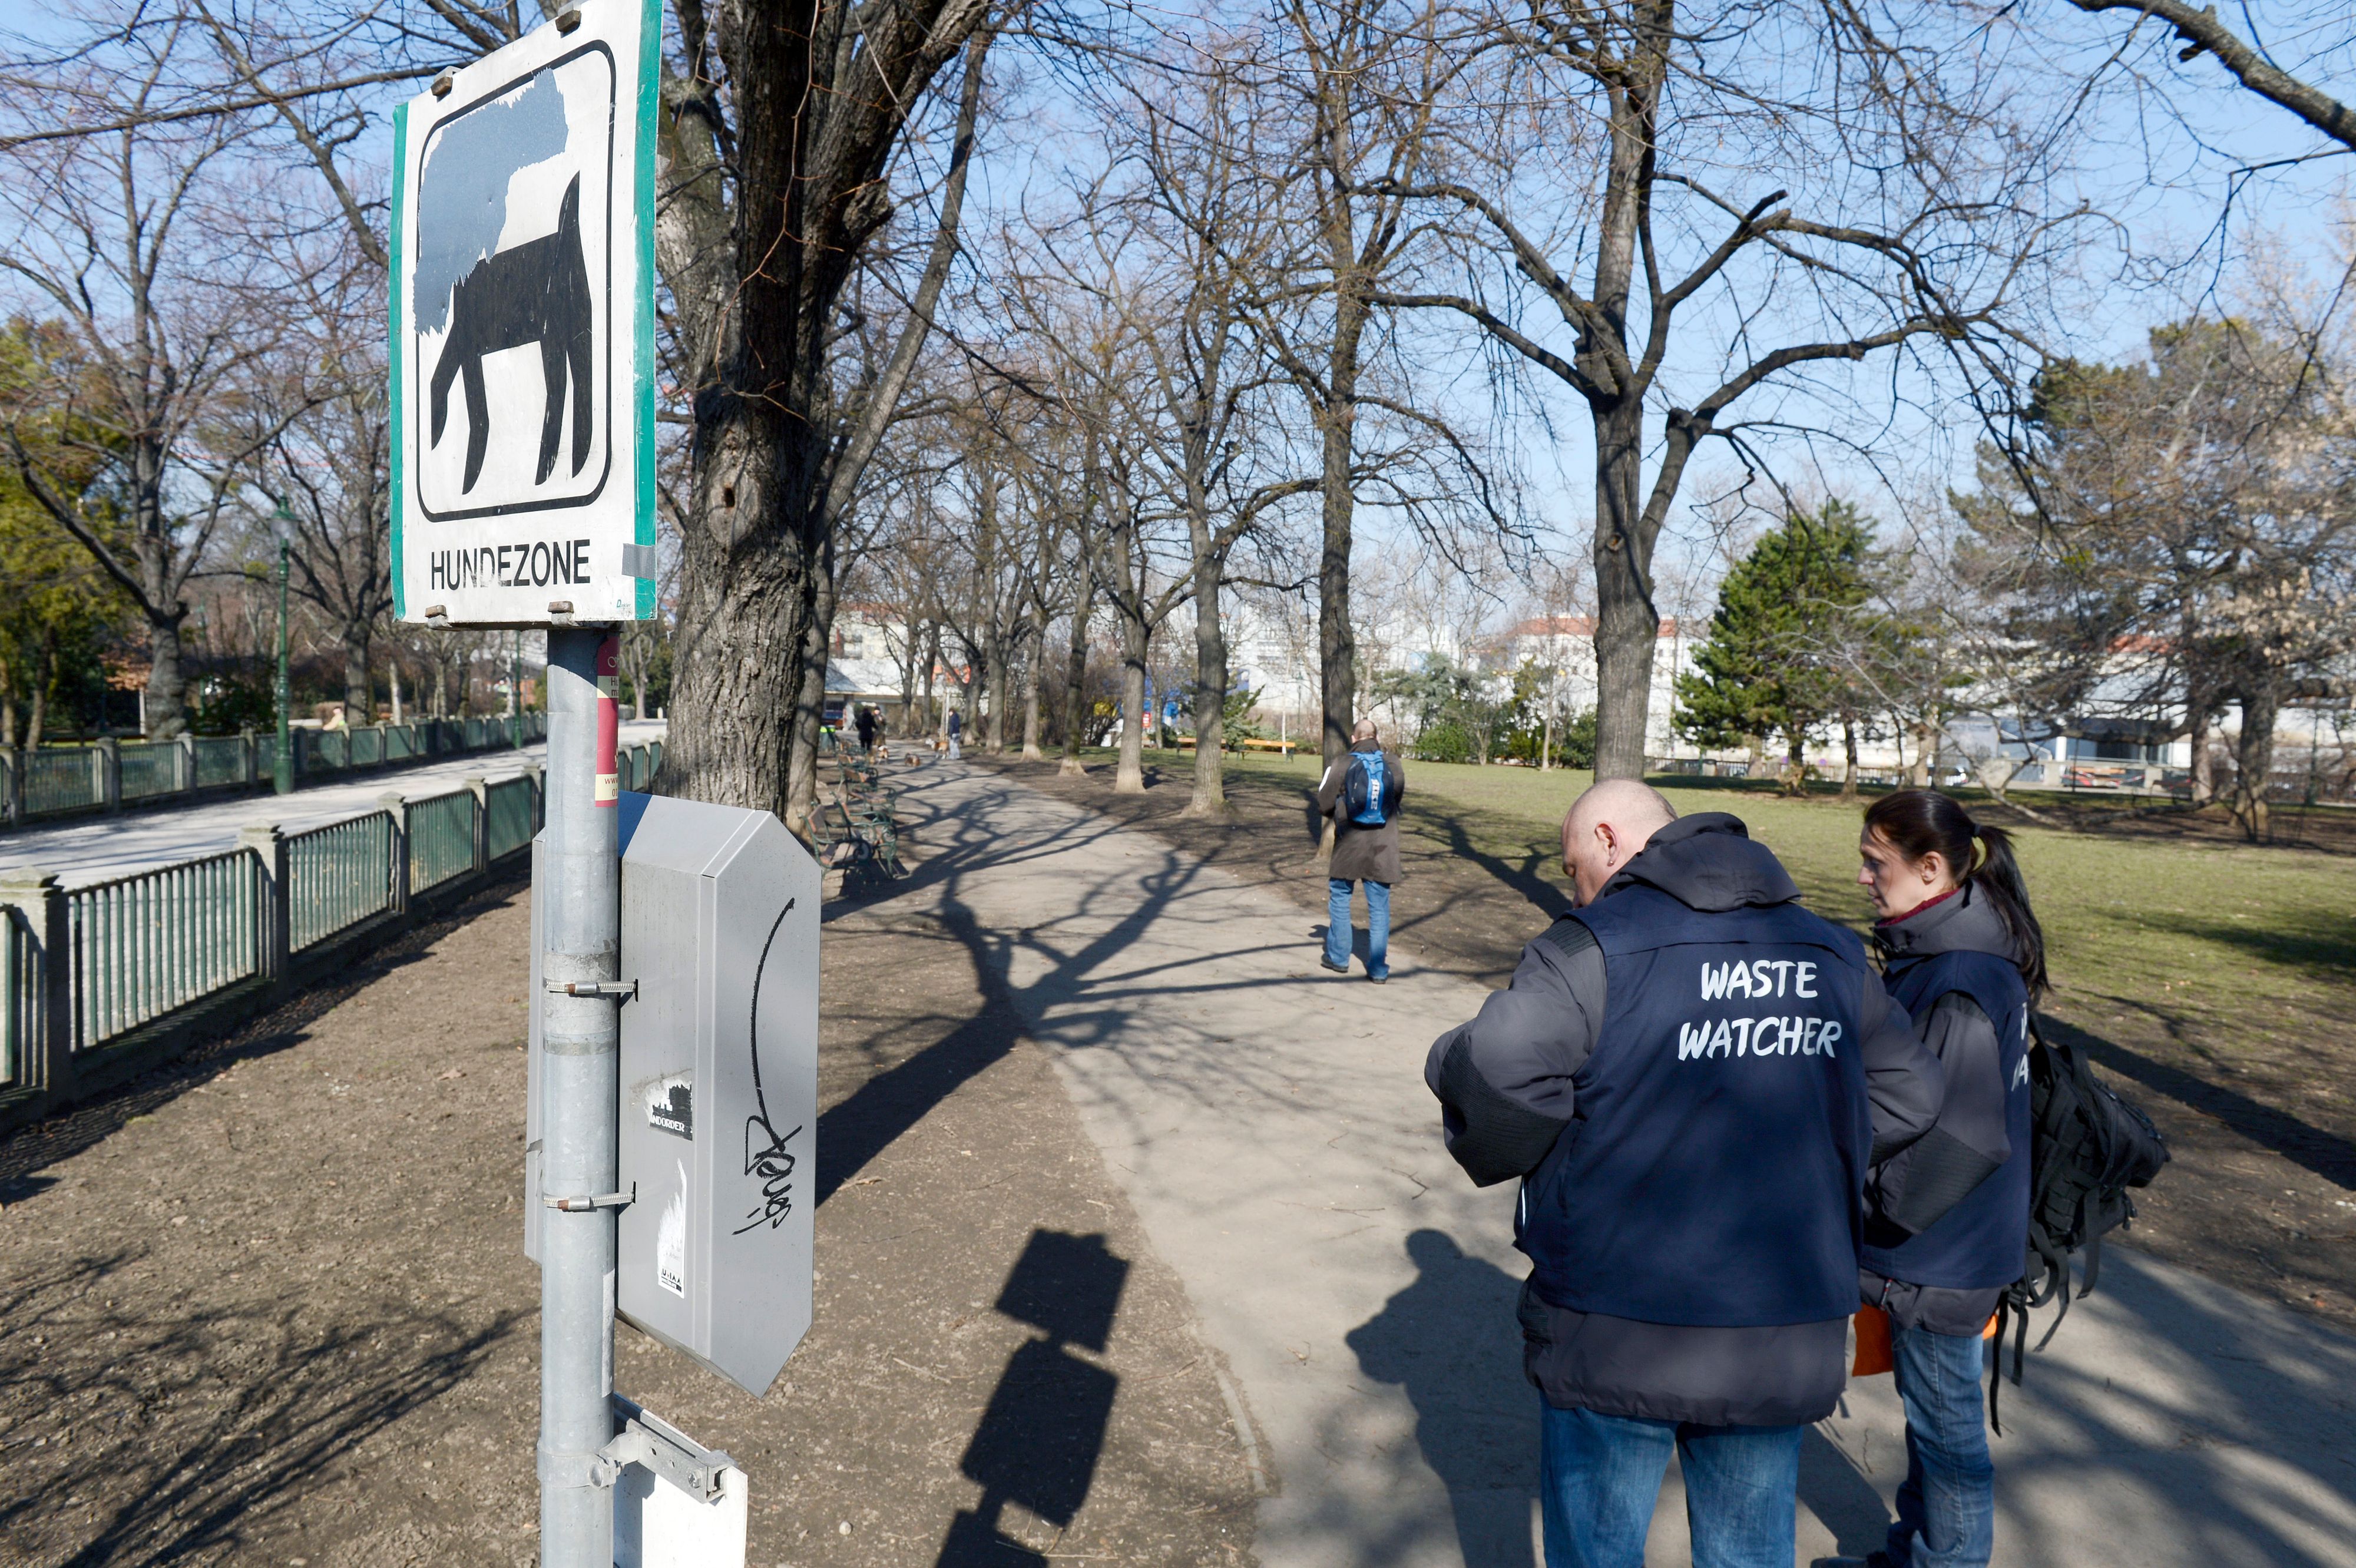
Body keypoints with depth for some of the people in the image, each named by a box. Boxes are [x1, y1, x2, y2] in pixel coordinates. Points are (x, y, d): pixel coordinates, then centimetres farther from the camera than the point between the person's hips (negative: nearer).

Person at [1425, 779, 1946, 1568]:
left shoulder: (1593, 949, -14)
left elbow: (1491, 1076, -26)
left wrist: (1497, 1156, -6)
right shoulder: (1831, 954, 6)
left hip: (1617, 1341, -5)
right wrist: (1800, 1159, 14)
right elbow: (1909, 1093, 14)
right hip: (1786, 1342, 5)